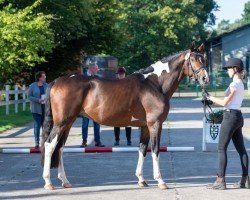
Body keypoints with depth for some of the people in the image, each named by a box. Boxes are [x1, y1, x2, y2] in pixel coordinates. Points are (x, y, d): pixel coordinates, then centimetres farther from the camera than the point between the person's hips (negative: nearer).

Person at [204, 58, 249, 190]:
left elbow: (224, 102, -14)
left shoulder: (234, 85, -14)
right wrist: (212, 100, 14)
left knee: (221, 148, -6)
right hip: (238, 116, 10)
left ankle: (220, 181, -8)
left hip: (230, 116, -10)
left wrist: (210, 98, -2)